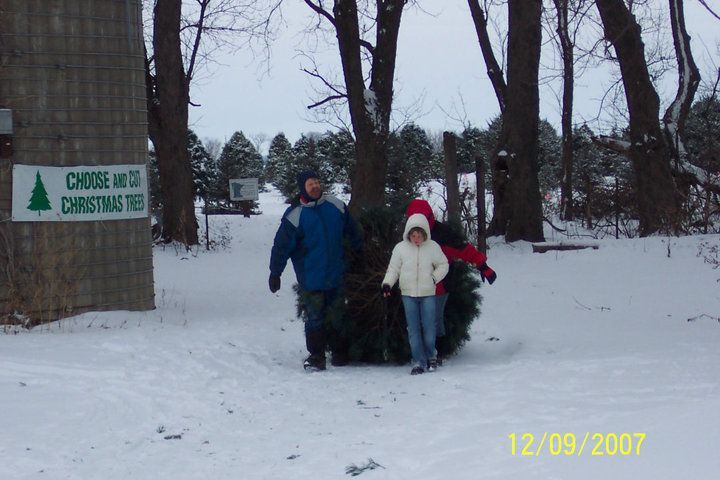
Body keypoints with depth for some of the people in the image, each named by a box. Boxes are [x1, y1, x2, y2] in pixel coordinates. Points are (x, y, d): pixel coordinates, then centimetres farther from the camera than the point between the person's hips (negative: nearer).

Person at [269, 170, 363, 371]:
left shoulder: (336, 206, 3)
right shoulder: (295, 215, -9)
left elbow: (352, 231, 18)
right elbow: (281, 245, -8)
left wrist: (359, 251, 24)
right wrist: (275, 274, -9)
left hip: (336, 275, 3)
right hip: (311, 278, -3)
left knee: (337, 315, 11)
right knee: (315, 318, -1)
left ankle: (340, 353, 24)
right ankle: (316, 356, 8)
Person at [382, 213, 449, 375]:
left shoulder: (433, 247, -3)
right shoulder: (401, 248, -2)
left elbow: (443, 265, 8)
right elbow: (393, 269, 4)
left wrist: (434, 278, -7)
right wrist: (387, 283, -10)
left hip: (428, 294, -1)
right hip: (408, 294, 1)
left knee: (428, 327, 1)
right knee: (413, 330, 2)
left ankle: (431, 356, 24)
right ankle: (419, 362, 8)